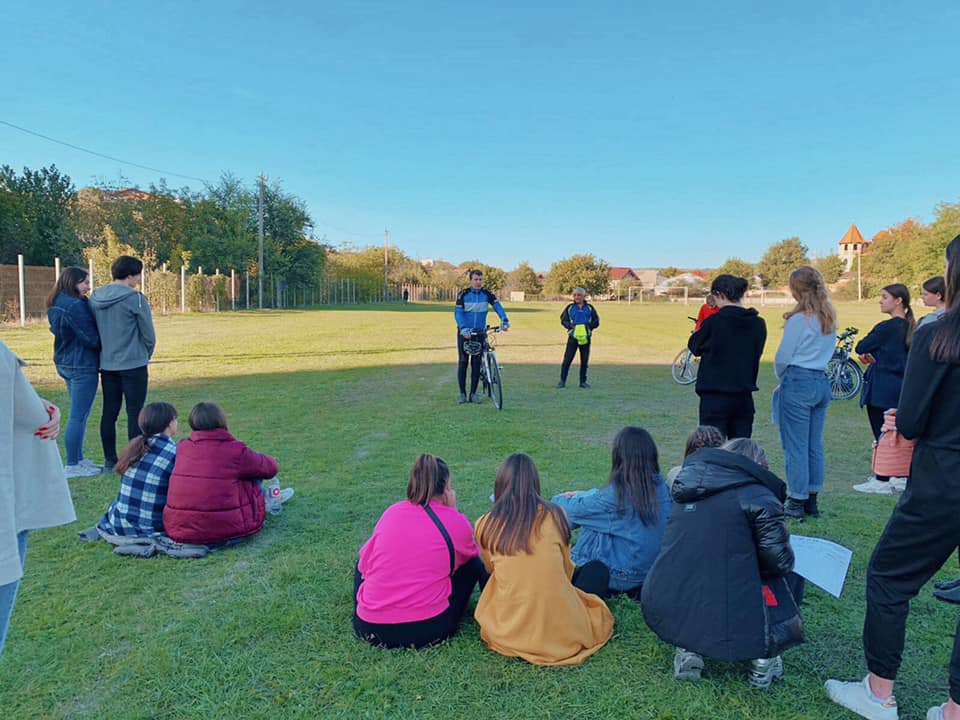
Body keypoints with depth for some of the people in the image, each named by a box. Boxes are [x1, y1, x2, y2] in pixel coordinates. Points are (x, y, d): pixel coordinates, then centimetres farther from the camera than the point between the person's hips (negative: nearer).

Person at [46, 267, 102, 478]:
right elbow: (91, 338, -19)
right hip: (82, 366, -10)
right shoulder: (76, 305, -20)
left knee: (79, 415, 18)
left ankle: (78, 459, 25)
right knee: (78, 417, -4)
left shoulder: (57, 305, 11)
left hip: (65, 364, 10)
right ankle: (72, 466, 1)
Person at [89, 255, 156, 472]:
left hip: (106, 364, 6)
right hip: (133, 365, -6)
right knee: (135, 413, 0)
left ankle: (110, 460, 19)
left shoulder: (95, 298, 6)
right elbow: (149, 334, -7)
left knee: (109, 412, 12)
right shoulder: (135, 299, -14)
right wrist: (146, 355, 10)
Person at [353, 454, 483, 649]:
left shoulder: (391, 512, 1)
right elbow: (469, 554, 14)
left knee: (362, 564, 32)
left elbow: (365, 563, 9)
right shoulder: (456, 521, -7)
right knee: (473, 564, 17)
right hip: (428, 631, -3)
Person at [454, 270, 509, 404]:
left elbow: (497, 306, -10)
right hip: (464, 332, -1)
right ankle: (462, 393, 8)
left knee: (476, 363, 3)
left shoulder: (487, 293, -1)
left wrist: (504, 320, -27)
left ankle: (473, 393, 11)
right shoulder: (463, 294, -7)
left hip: (480, 333, 2)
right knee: (463, 362, -1)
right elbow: (458, 312, -13)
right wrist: (464, 328, -28)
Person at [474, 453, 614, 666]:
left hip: (508, 635, 0)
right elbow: (566, 570, 9)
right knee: (598, 569, 23)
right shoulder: (554, 514, -4)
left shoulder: (484, 526, -3)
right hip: (563, 631, 0)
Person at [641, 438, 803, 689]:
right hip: (727, 626, -4)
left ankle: (688, 649, 16)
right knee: (790, 576, 20)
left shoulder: (688, 488, 13)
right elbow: (779, 561, -7)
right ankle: (765, 658, 17)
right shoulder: (758, 496, -6)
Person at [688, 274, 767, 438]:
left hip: (715, 396, -5)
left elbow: (694, 346, 2)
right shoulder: (758, 324, 2)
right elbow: (757, 353, 13)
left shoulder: (714, 322, -13)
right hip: (744, 397, 5)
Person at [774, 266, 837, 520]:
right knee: (815, 444, 12)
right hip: (822, 382, 8)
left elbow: (782, 357, -8)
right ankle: (811, 501, 19)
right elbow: (829, 351, 14)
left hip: (798, 383, -7)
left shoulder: (799, 319, -13)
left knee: (795, 446, 0)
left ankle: (796, 503, 5)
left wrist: (781, 379, 12)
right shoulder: (829, 318, 9)